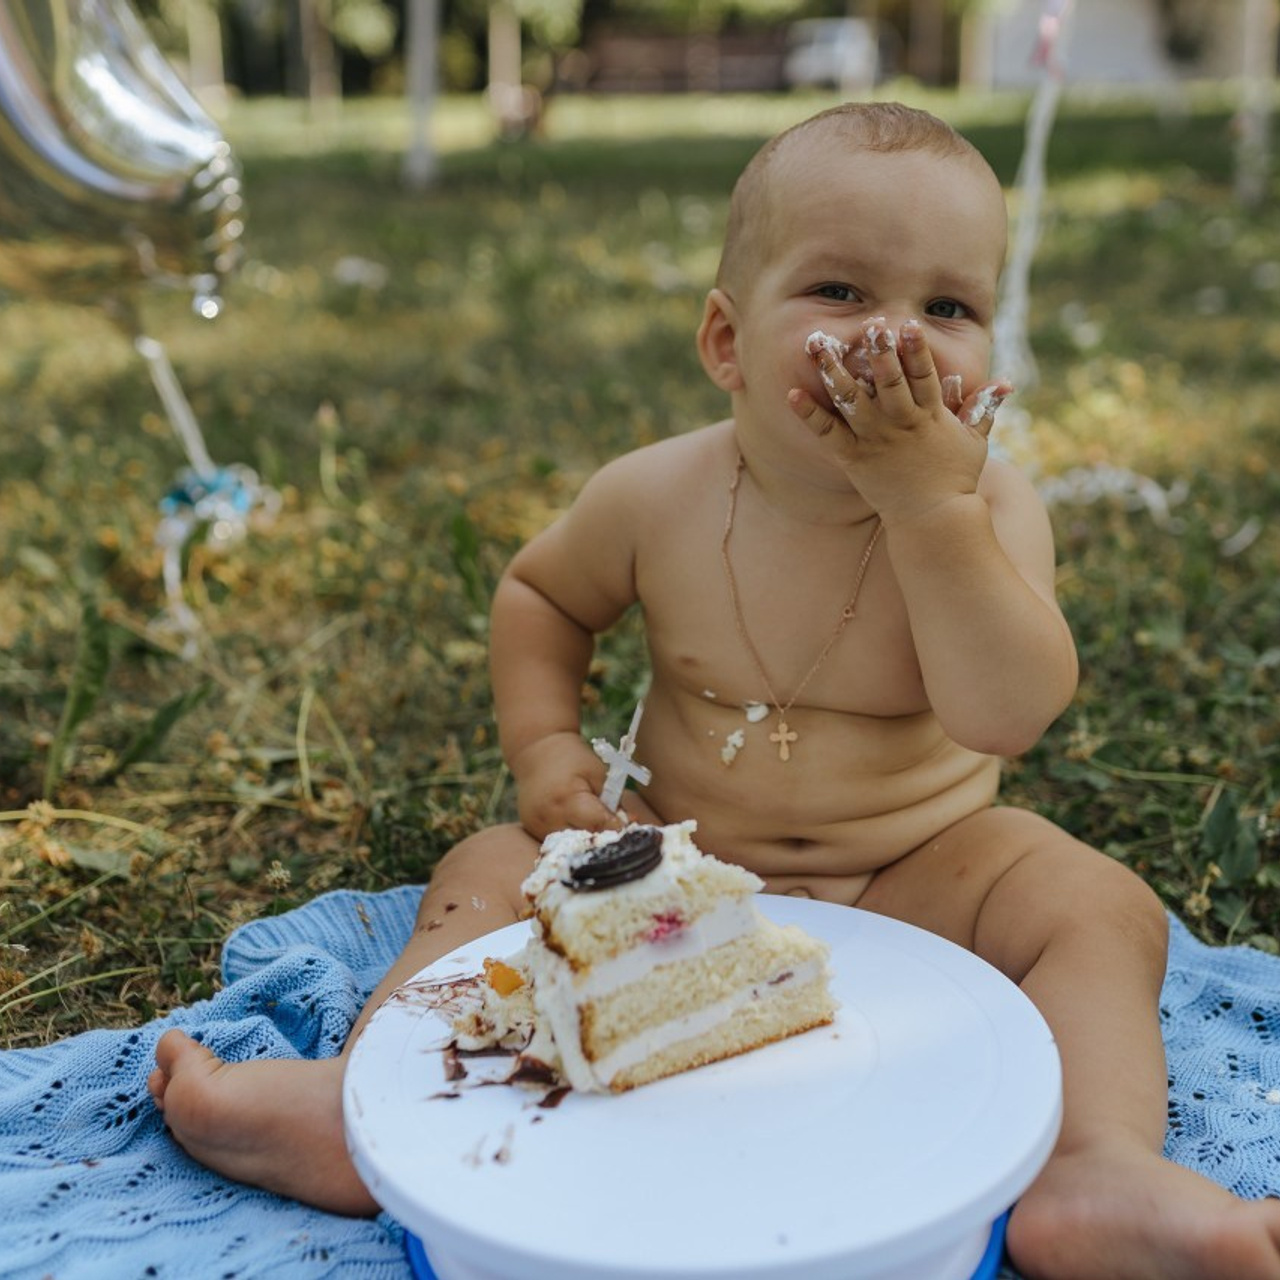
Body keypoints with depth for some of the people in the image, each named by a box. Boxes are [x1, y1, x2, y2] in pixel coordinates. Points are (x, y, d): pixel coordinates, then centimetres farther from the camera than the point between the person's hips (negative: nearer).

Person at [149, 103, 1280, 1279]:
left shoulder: (990, 508, -16)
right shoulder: (657, 498, -12)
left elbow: (1007, 714, -31)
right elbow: (540, 592, 8)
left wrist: (929, 504, -38)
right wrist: (544, 744, -8)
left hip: (917, 873, -1)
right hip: (681, 860, 2)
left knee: (1100, 906, -23)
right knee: (492, 871, -12)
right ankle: (371, 1103, -14)